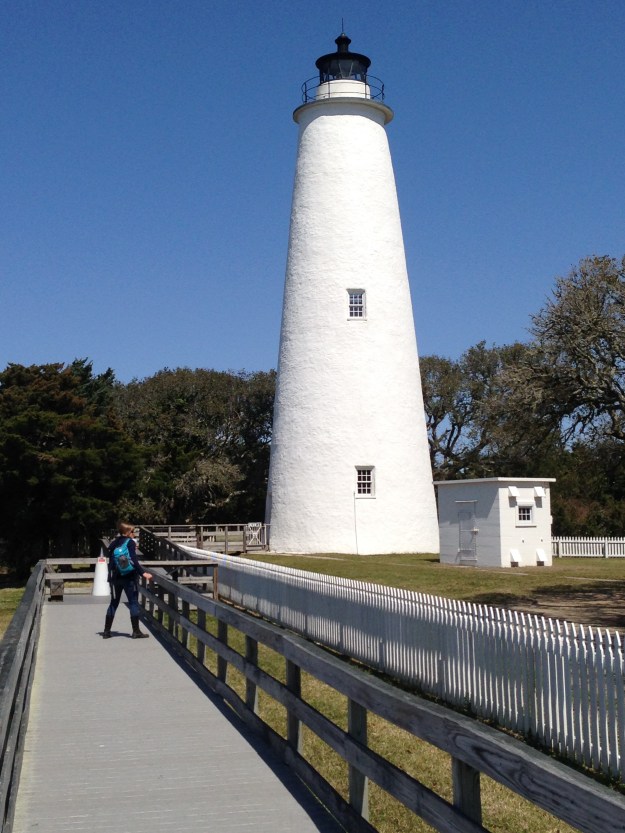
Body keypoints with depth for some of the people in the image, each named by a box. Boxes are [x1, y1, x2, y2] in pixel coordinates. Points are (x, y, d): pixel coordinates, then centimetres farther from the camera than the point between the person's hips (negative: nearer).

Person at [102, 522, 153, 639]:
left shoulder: (113, 544, 10)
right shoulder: (130, 543, -9)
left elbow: (111, 562, 13)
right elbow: (134, 561, -20)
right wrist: (143, 573, -22)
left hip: (116, 578, 6)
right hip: (128, 578, -6)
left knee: (114, 603, 13)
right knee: (133, 603, 0)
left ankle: (106, 631, 14)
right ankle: (136, 632, 0)